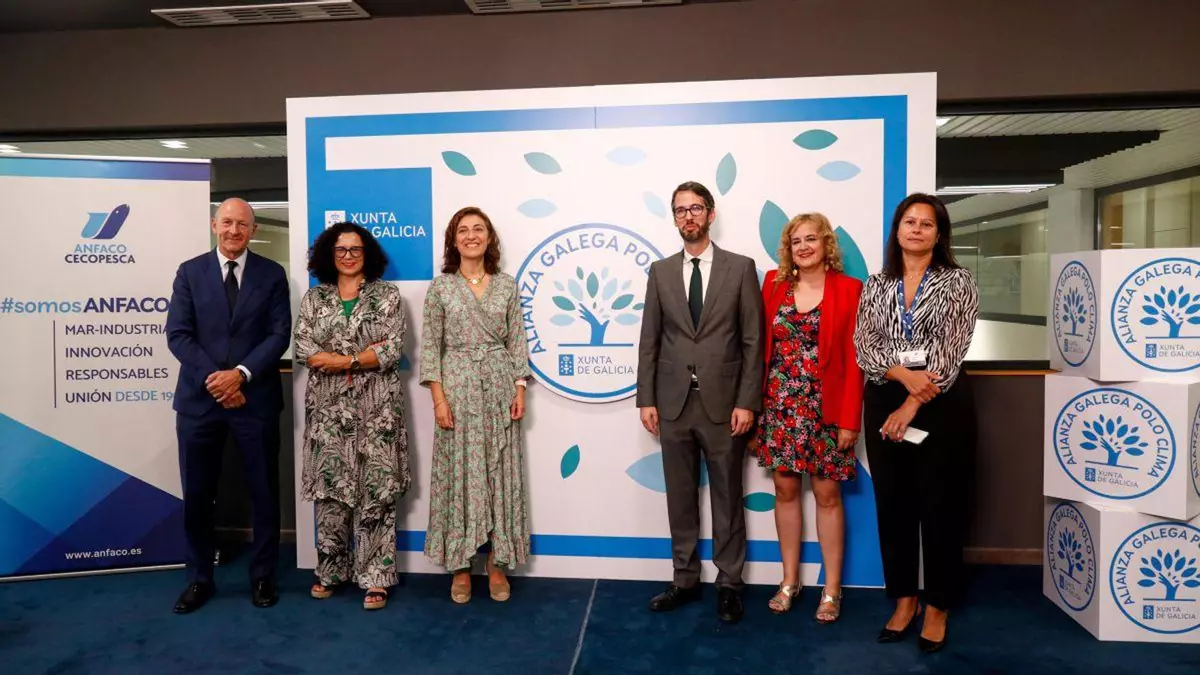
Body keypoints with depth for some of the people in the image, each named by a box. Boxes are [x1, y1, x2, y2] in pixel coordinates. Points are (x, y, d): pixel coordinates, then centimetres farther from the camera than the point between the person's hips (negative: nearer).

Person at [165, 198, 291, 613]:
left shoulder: (272, 274, 4)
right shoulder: (190, 272, 6)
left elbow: (280, 334, -3)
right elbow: (178, 334, -1)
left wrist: (241, 374, -16)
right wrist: (213, 378, -13)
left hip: (255, 399, -1)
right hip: (199, 398, 1)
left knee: (264, 492, 8)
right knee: (197, 495, 8)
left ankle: (263, 576, 23)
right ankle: (199, 579, 24)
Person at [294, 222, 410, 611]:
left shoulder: (386, 295, 3)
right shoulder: (314, 297, 10)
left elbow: (393, 350, -7)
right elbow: (302, 349, -3)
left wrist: (342, 361, -13)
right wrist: (366, 355, -11)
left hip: (376, 407, -2)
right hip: (328, 407, 3)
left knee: (376, 491, -2)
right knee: (330, 488, 7)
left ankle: (375, 578, 6)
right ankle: (331, 571, 22)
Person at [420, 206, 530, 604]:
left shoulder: (507, 285, 7)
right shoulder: (440, 286, 2)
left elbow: (516, 341, 6)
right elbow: (430, 345, -1)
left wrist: (520, 389, -2)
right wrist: (438, 396, -9)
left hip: (499, 387, 2)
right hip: (457, 387, -1)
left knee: (501, 474, 4)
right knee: (459, 475, 3)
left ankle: (497, 564, 16)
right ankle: (460, 567, 15)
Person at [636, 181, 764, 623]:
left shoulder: (740, 268, 1)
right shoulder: (661, 271, 8)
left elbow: (753, 341, -2)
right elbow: (650, 340, 7)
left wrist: (747, 402, -9)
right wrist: (646, 399, 1)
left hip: (723, 403, -2)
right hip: (674, 403, 3)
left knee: (727, 496, 8)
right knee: (680, 497, 11)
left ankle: (729, 583, 22)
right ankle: (686, 580, 25)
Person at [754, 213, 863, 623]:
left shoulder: (848, 289, -3)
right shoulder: (774, 284, 5)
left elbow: (853, 359, -6)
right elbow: (762, 344, 5)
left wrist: (850, 418, -9)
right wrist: (755, 400, 0)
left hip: (825, 407, -3)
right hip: (779, 404, 3)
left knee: (827, 494, 6)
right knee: (785, 489, 10)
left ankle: (832, 589, 20)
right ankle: (789, 580, 25)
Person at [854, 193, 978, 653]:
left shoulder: (957, 282, 0)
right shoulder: (876, 284, 9)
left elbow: (951, 351, -10)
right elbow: (864, 347, 0)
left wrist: (913, 404, -16)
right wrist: (903, 373, -17)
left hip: (942, 404, -3)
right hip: (884, 403, 3)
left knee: (940, 505, 4)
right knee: (892, 504, 9)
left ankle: (937, 607, 19)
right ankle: (904, 599, 24)